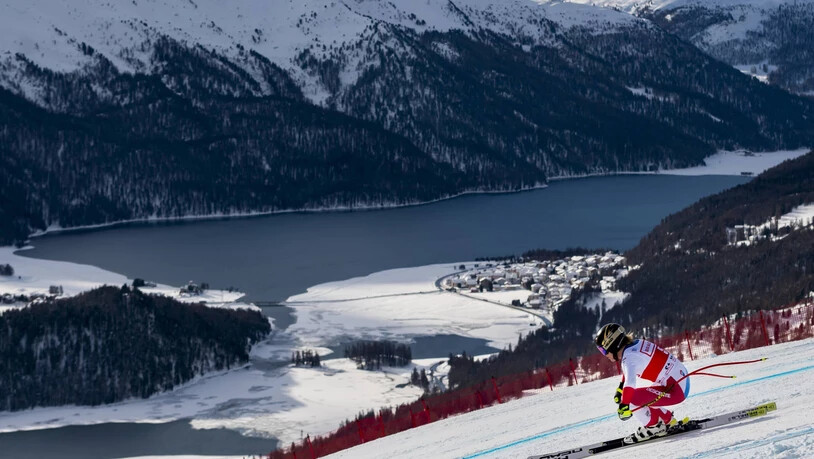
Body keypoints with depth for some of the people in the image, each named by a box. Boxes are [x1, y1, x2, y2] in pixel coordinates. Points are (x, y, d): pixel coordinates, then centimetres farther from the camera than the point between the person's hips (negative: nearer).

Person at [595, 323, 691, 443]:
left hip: (676, 389, -10)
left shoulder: (629, 356, -19)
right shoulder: (636, 344, 9)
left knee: (631, 399, -14)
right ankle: (669, 421, 25)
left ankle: (653, 427, 3)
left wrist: (624, 405, -43)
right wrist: (620, 389, 36)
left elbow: (630, 381, -36)